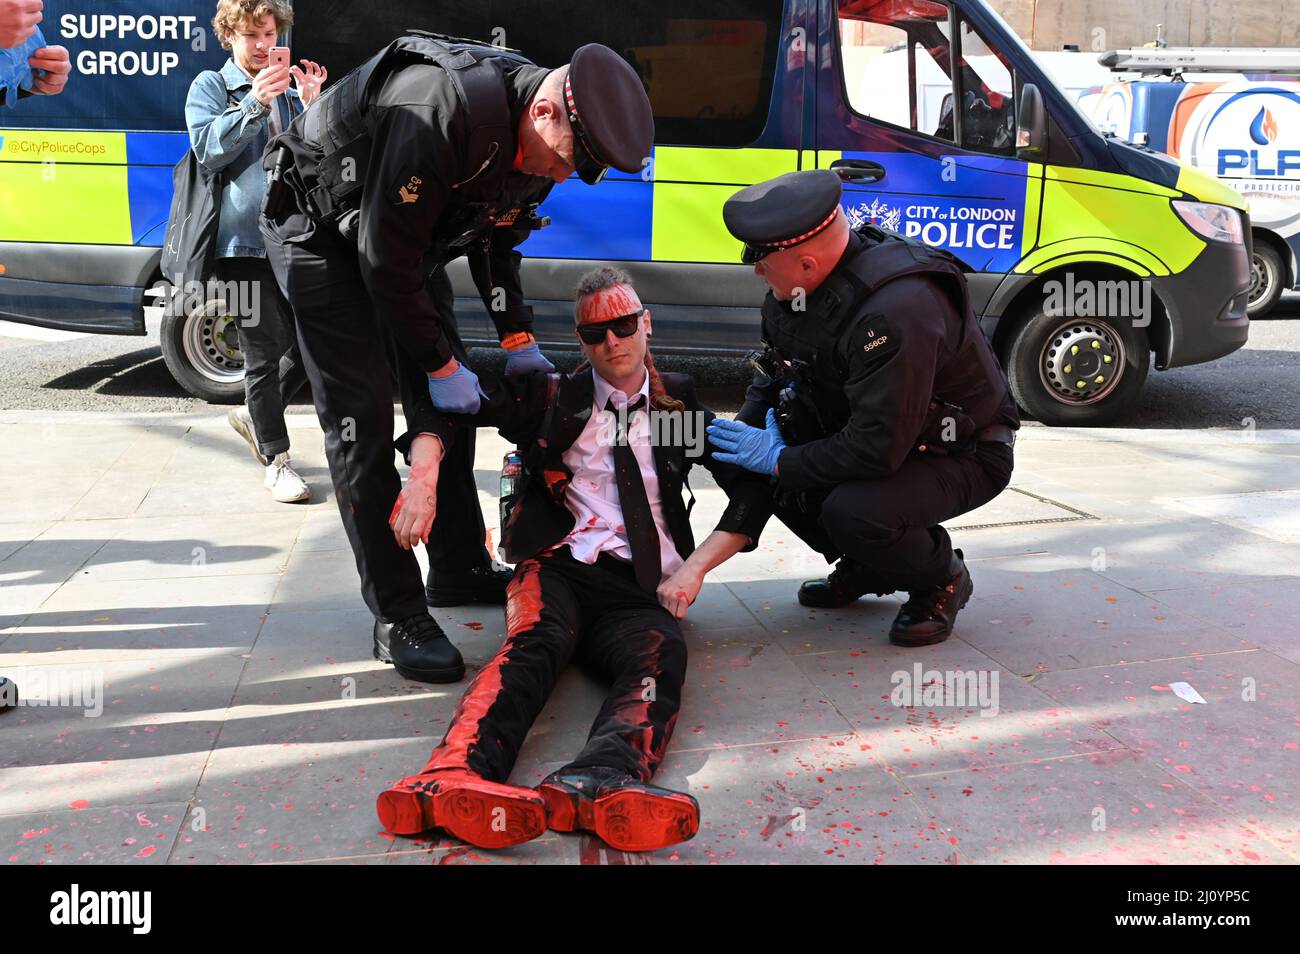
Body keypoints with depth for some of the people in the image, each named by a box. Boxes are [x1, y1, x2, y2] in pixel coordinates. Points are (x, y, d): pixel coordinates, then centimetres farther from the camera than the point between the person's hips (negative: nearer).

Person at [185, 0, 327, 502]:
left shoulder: (288, 91, 20)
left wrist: (310, 104, -3)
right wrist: (254, 103, -20)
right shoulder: (211, 85, 6)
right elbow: (209, 151, -9)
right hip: (244, 241, -5)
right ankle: (276, 460, 7)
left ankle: (254, 414, 29)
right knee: (264, 354, -3)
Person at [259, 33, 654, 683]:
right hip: (318, 228, -8)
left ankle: (459, 570, 20)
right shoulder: (444, 112, -37)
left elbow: (493, 237, 6)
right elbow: (386, 256, -31)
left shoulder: (538, 139, -10)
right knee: (361, 417, -14)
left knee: (448, 402, 6)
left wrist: (519, 341, -1)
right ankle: (397, 617, -8)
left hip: (405, 236, 8)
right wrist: (439, 364, -22)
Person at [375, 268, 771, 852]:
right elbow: (450, 410, 12)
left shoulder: (679, 403, 21)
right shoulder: (552, 397, 18)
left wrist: (694, 569, 3)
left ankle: (596, 784, -64)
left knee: (659, 655, -35)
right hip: (558, 568, 0)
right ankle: (457, 775, -62)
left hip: (641, 589, 1)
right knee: (536, 642, -36)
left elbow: (751, 490, 18)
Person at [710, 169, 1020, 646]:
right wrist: (742, 432, -8)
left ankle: (944, 580, 0)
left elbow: (877, 450, -36)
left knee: (853, 511, -34)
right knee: (764, 470, -9)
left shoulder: (897, 311, -36)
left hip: (962, 456, -8)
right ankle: (864, 570, 13)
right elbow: (774, 371, 9)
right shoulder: (793, 288, -8)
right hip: (873, 430, 8)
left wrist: (782, 460, -25)